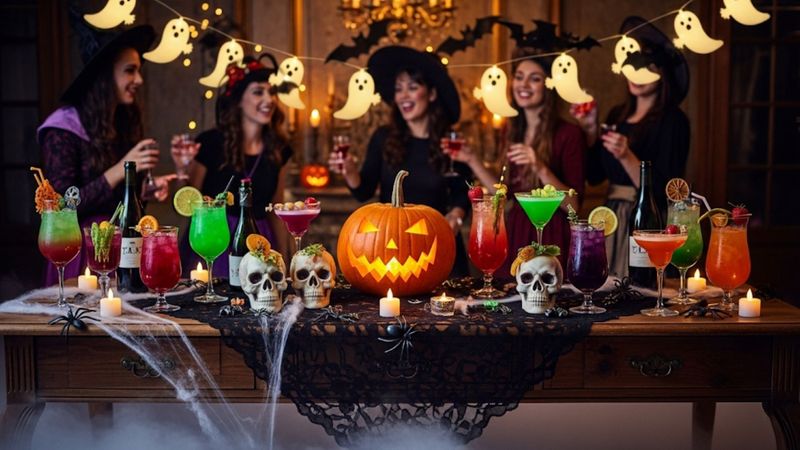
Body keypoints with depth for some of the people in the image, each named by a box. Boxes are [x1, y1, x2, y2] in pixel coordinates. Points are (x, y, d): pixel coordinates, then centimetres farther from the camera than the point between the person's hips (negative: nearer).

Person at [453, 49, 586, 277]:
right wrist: (472, 160, 9)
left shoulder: (569, 134, -11)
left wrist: (541, 169, -27)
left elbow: (573, 205, -15)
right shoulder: (512, 132, 6)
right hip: (515, 234, 5)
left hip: (551, 237, -5)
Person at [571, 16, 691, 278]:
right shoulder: (617, 115, 11)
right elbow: (595, 176, 10)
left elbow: (664, 192, -15)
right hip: (611, 222, 6)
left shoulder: (672, 120, -9)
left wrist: (627, 157, -26)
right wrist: (590, 130, 2)